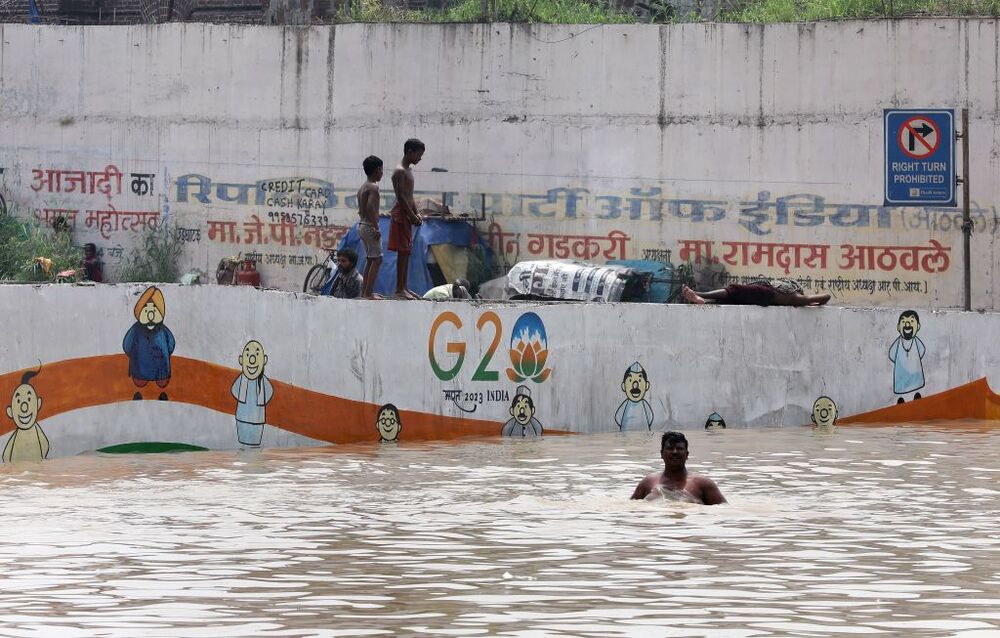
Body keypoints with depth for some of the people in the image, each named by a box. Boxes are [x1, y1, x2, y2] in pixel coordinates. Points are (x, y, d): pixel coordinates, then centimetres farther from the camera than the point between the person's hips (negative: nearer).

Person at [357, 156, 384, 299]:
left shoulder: (362, 188, 14)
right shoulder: (373, 187, -14)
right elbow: (370, 207, -27)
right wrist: (376, 228, -25)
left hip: (362, 224, 9)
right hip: (370, 226, -9)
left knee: (370, 259, 16)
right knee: (377, 259, -7)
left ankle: (366, 291, 19)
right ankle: (369, 292, -12)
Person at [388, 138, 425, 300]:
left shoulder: (407, 171, 19)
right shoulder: (400, 171, -13)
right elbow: (401, 197, -19)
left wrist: (417, 214, 11)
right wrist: (413, 216, -17)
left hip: (408, 215, 10)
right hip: (401, 214, -10)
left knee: (406, 253, 10)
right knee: (403, 252, -10)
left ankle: (404, 287, 13)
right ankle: (399, 289, -11)